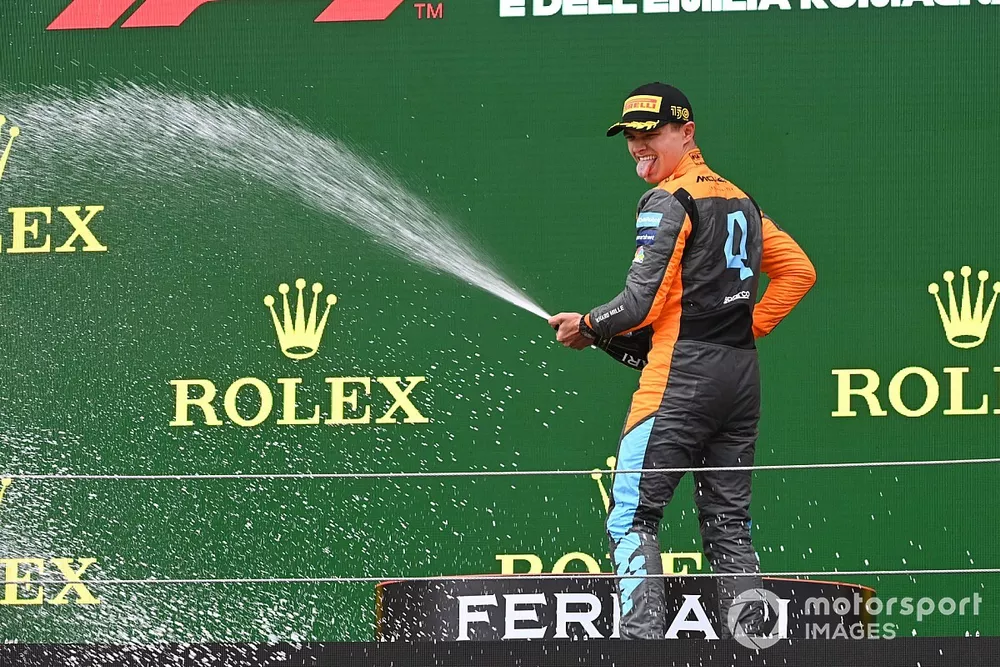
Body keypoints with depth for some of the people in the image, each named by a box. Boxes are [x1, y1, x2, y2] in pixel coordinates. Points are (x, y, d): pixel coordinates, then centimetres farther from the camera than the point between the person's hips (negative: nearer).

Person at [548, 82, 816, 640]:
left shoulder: (668, 201, -7)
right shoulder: (740, 200, 18)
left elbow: (643, 302, -13)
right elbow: (799, 269, 22)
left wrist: (586, 327, 2)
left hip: (681, 375, -8)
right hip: (742, 375, 8)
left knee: (632, 518, -9)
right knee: (729, 526, 10)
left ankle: (644, 636, -24)